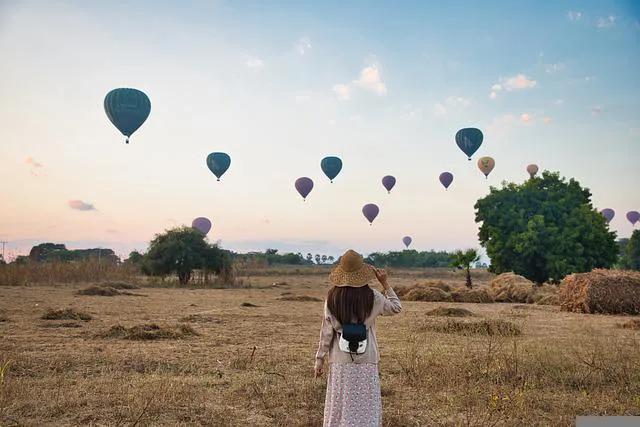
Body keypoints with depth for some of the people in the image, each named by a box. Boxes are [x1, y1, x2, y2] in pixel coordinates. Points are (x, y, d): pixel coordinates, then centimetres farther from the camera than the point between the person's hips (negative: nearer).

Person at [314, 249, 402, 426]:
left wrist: (319, 358, 6)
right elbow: (396, 308, 11)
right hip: (366, 360, -1)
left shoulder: (333, 297, -5)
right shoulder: (372, 297, -7)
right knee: (366, 407, 9)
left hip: (340, 361, 1)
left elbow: (326, 330, -2)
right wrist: (385, 283, 11)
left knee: (339, 408, 11)